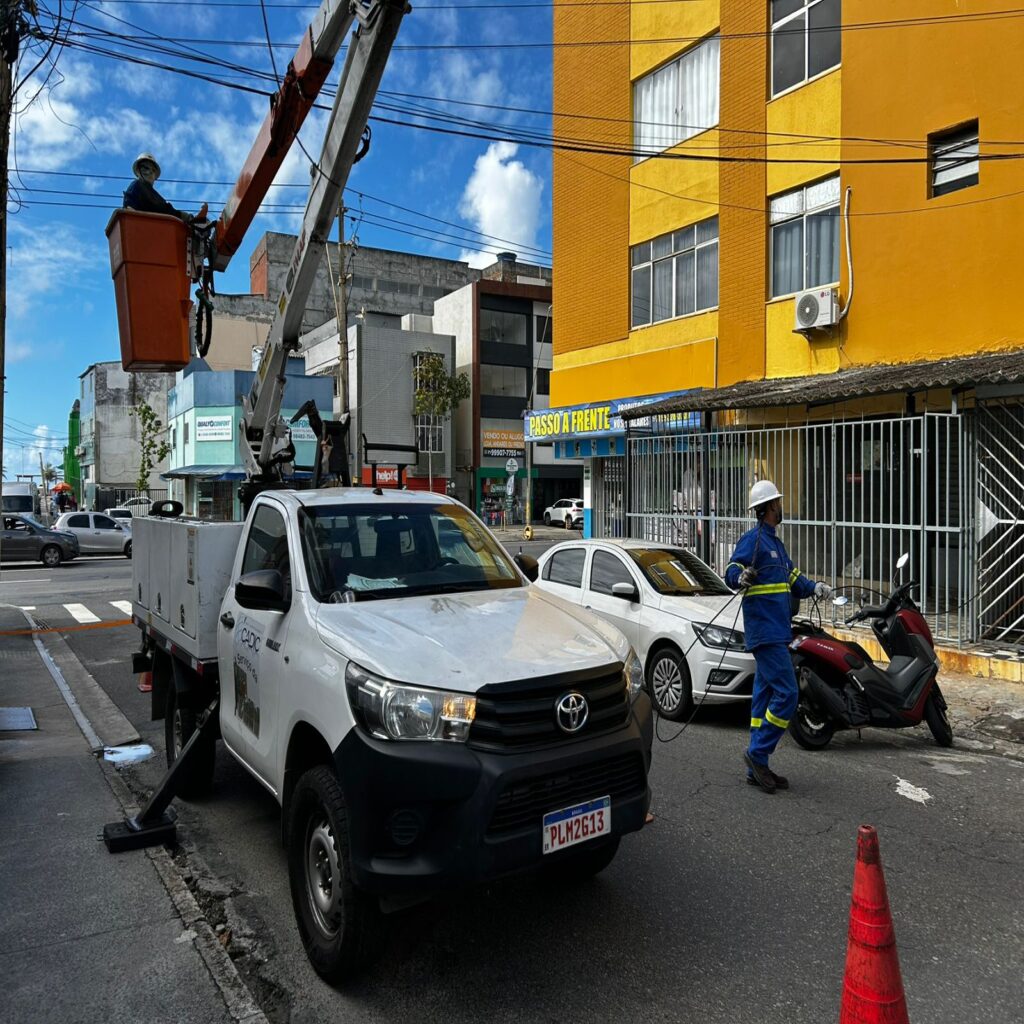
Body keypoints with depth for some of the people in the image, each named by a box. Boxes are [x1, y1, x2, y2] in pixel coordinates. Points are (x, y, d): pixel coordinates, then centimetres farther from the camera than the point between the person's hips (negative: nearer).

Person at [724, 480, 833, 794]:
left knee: (765, 695, 10)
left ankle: (757, 769, 16)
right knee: (786, 693, -13)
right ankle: (758, 753, -3)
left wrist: (814, 588, 5)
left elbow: (794, 579, 22)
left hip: (776, 631, 10)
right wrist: (742, 577, -42)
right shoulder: (753, 539, -10)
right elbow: (731, 572, -21)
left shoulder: (776, 542, 19)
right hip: (765, 630, -10)